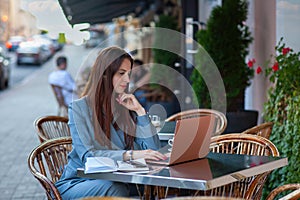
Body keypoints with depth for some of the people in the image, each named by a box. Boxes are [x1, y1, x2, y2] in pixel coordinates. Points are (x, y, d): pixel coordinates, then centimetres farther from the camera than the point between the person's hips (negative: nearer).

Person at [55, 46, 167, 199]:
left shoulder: (125, 107, 11)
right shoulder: (79, 107, -5)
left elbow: (153, 149, 4)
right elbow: (87, 155, -18)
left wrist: (139, 110, -3)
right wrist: (130, 155, -31)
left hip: (115, 180, 4)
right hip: (77, 181, -4)